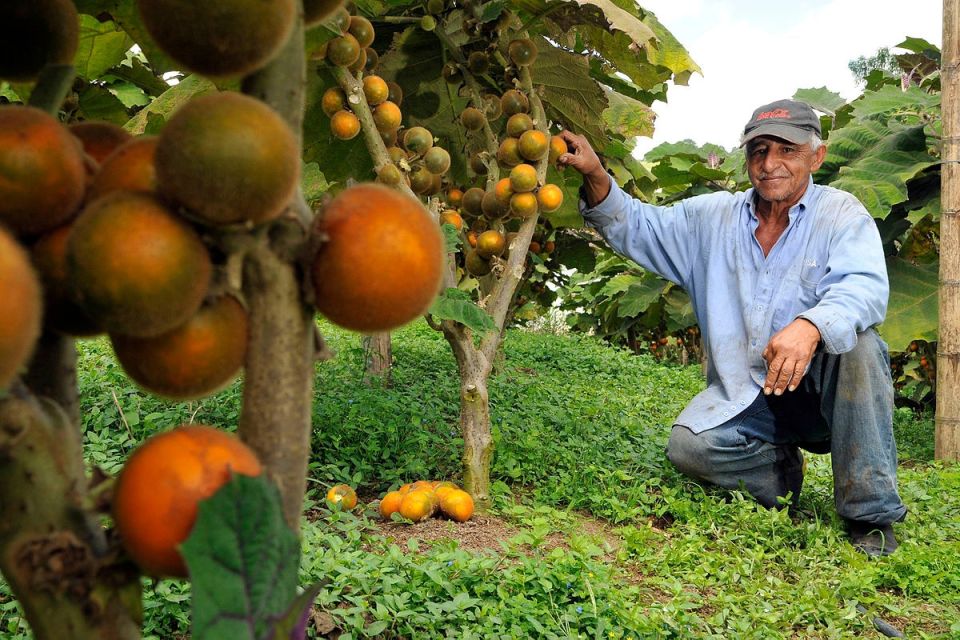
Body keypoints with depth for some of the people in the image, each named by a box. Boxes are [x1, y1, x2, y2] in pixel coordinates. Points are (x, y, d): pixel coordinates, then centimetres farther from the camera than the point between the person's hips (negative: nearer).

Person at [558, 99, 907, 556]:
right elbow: (636, 227, 6)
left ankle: (870, 514, -22)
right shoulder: (713, 217, 7)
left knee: (856, 340, -34)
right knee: (688, 447, -23)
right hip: (743, 396, 3)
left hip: (826, 391, -2)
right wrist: (595, 176, -15)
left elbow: (864, 287, -25)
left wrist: (810, 326, -48)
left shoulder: (842, 215, -6)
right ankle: (782, 472, 9)